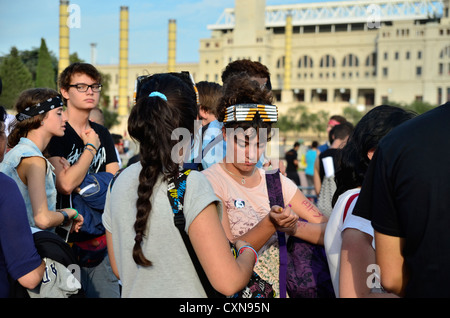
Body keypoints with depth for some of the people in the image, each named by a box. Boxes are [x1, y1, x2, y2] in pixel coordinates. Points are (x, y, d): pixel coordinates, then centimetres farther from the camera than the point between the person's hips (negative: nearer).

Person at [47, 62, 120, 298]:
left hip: (101, 240, 6)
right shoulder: (54, 133, -7)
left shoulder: (101, 134, 14)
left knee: (107, 292, 5)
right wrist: (91, 147, -8)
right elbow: (66, 183, -20)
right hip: (67, 241, -6)